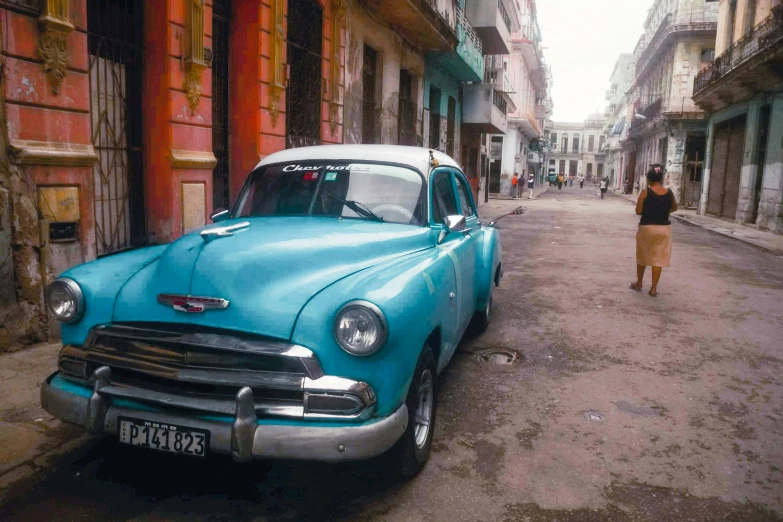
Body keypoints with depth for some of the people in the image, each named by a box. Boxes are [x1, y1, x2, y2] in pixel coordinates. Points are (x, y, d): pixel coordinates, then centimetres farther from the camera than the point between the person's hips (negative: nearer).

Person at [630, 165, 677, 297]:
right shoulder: (669, 192, 0)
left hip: (647, 227, -2)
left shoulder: (645, 192, -11)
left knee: (642, 257, 15)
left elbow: (638, 211, -10)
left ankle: (639, 283, 27)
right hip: (664, 228, 2)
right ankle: (653, 288, 6)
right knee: (659, 258, 5)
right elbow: (674, 208, 15)